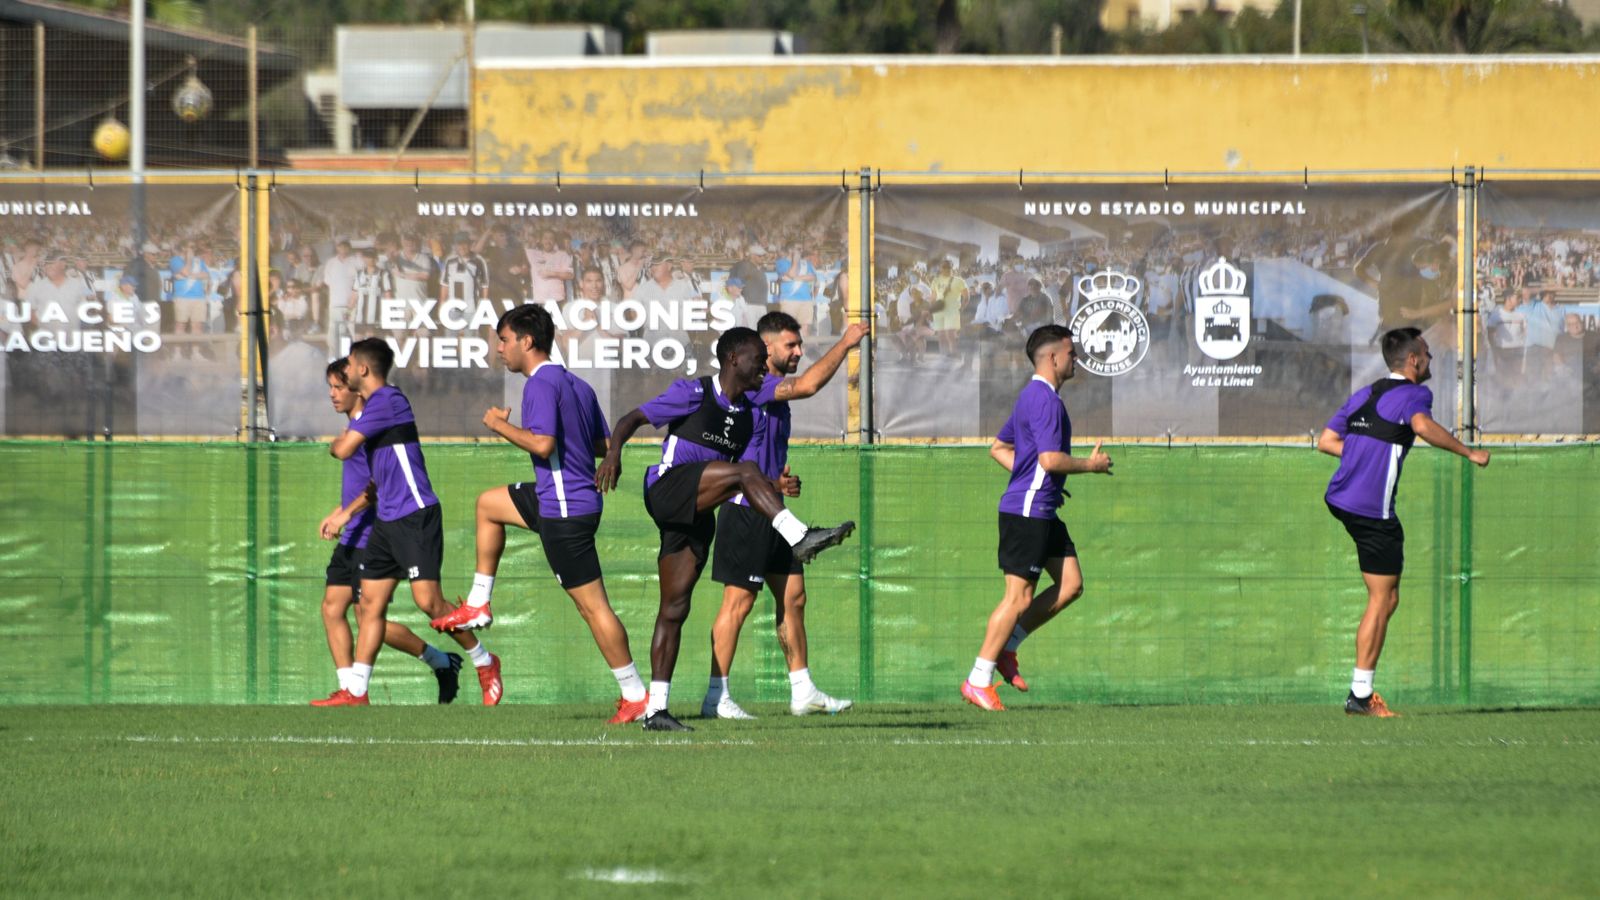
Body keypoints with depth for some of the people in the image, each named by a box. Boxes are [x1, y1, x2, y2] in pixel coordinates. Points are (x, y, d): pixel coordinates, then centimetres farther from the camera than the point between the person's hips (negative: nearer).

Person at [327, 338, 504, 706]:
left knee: (428, 600, -12)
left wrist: (335, 443, 4)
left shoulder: (386, 402, -14)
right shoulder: (374, 403, 17)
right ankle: (356, 693, 4)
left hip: (415, 515, -10)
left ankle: (485, 662, 6)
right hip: (388, 520, 10)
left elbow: (344, 449, -17)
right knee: (371, 602, 5)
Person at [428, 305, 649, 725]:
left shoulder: (541, 384, -15)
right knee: (489, 504, 27)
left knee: (593, 605, -7)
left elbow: (543, 444, -27)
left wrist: (501, 425, -12)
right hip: (579, 497, 10)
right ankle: (478, 605, 29)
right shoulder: (576, 385, 12)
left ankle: (635, 697, -5)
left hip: (565, 511, -10)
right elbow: (604, 445, 15)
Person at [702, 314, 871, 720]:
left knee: (793, 596, 11)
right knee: (739, 600, -7)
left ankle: (802, 692, 17)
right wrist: (845, 344, -20)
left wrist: (780, 479, 10)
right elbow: (808, 385, -29)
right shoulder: (753, 384, -14)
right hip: (745, 512, -10)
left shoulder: (775, 390, 17)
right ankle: (716, 697, -4)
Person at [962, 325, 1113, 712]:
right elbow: (1050, 459, -25)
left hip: (1042, 511, 11)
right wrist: (1091, 464, -10)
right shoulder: (1045, 400, -16)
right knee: (1019, 596, -7)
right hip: (1027, 511, -11)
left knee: (1071, 585, 8)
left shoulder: (1034, 396, 17)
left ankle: (1005, 647, 14)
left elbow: (999, 449, 25)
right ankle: (978, 680, -1)